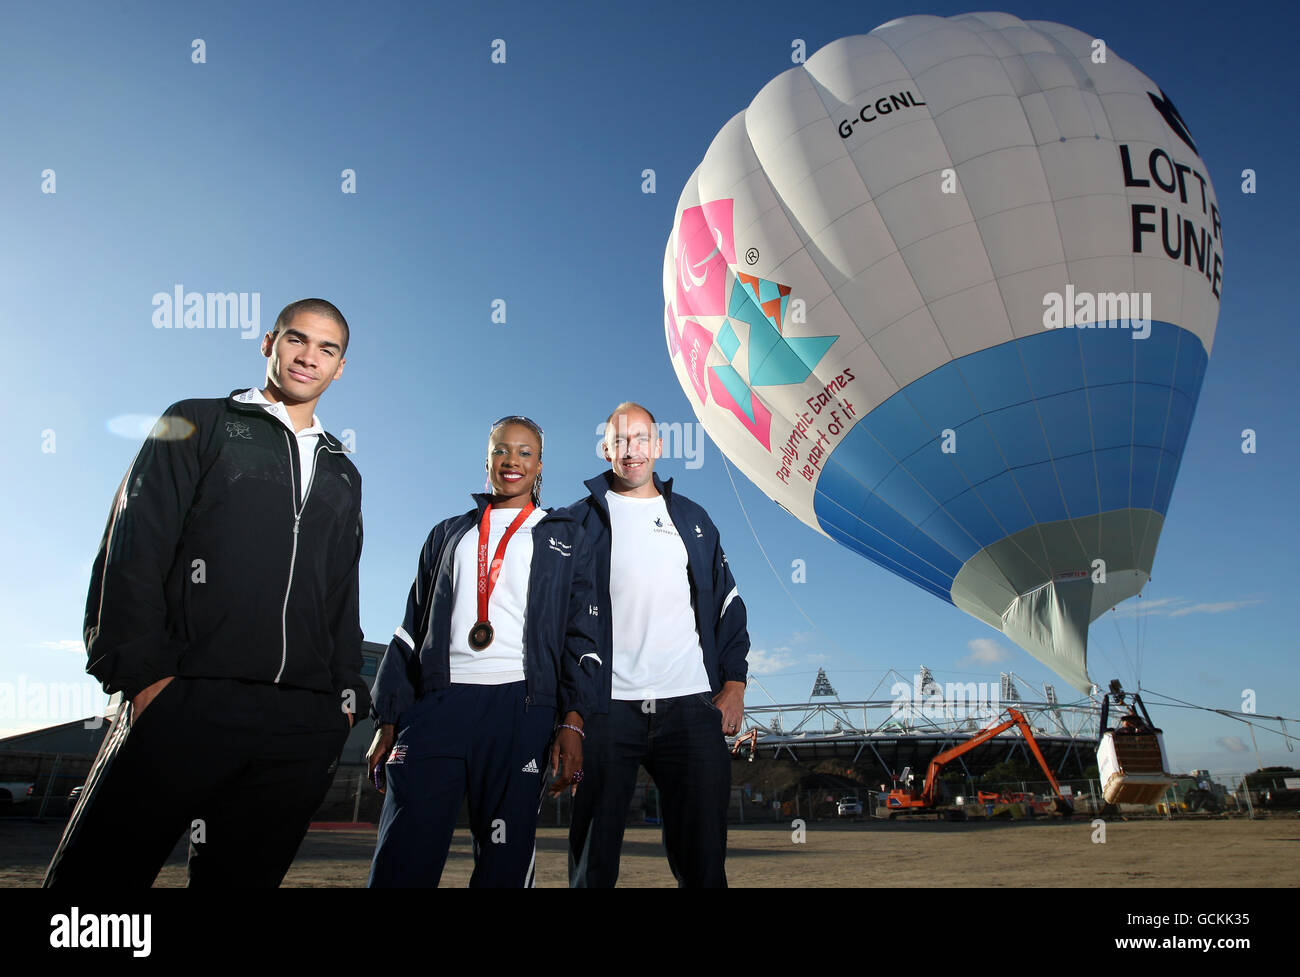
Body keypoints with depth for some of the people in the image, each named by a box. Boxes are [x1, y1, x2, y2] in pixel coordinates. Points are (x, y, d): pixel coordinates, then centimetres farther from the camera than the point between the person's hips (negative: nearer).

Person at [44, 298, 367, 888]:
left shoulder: (342, 476, 22)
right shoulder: (198, 426, 10)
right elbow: (132, 551, 0)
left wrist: (345, 695, 9)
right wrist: (144, 673, -11)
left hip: (304, 725, 4)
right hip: (187, 701, -3)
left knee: (241, 876, 7)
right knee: (99, 872, -3)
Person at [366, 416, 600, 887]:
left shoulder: (565, 537, 16)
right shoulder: (449, 533, 22)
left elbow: (582, 633, 8)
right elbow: (412, 627, 17)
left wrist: (573, 722, -5)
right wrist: (387, 720, 7)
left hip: (521, 709, -1)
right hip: (436, 705, 2)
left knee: (504, 865, -1)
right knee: (401, 861, -7)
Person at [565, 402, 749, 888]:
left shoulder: (691, 518, 17)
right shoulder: (582, 520, 9)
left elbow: (727, 602, 16)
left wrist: (734, 683, 5)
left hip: (691, 704, 2)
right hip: (606, 707, -2)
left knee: (703, 858, 5)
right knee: (593, 863, 3)